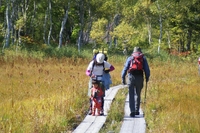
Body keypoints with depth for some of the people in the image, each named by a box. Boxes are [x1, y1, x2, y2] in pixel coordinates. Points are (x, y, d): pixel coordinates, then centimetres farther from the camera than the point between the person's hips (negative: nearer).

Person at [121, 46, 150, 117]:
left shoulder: (130, 58, 9)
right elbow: (147, 69, 5)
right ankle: (136, 111, 21)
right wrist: (147, 77, 17)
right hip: (139, 78, 1)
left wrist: (123, 78, 6)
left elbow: (125, 68, 3)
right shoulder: (143, 58, 8)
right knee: (138, 95, 17)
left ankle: (132, 111, -10)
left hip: (131, 77, -1)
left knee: (131, 95, 0)